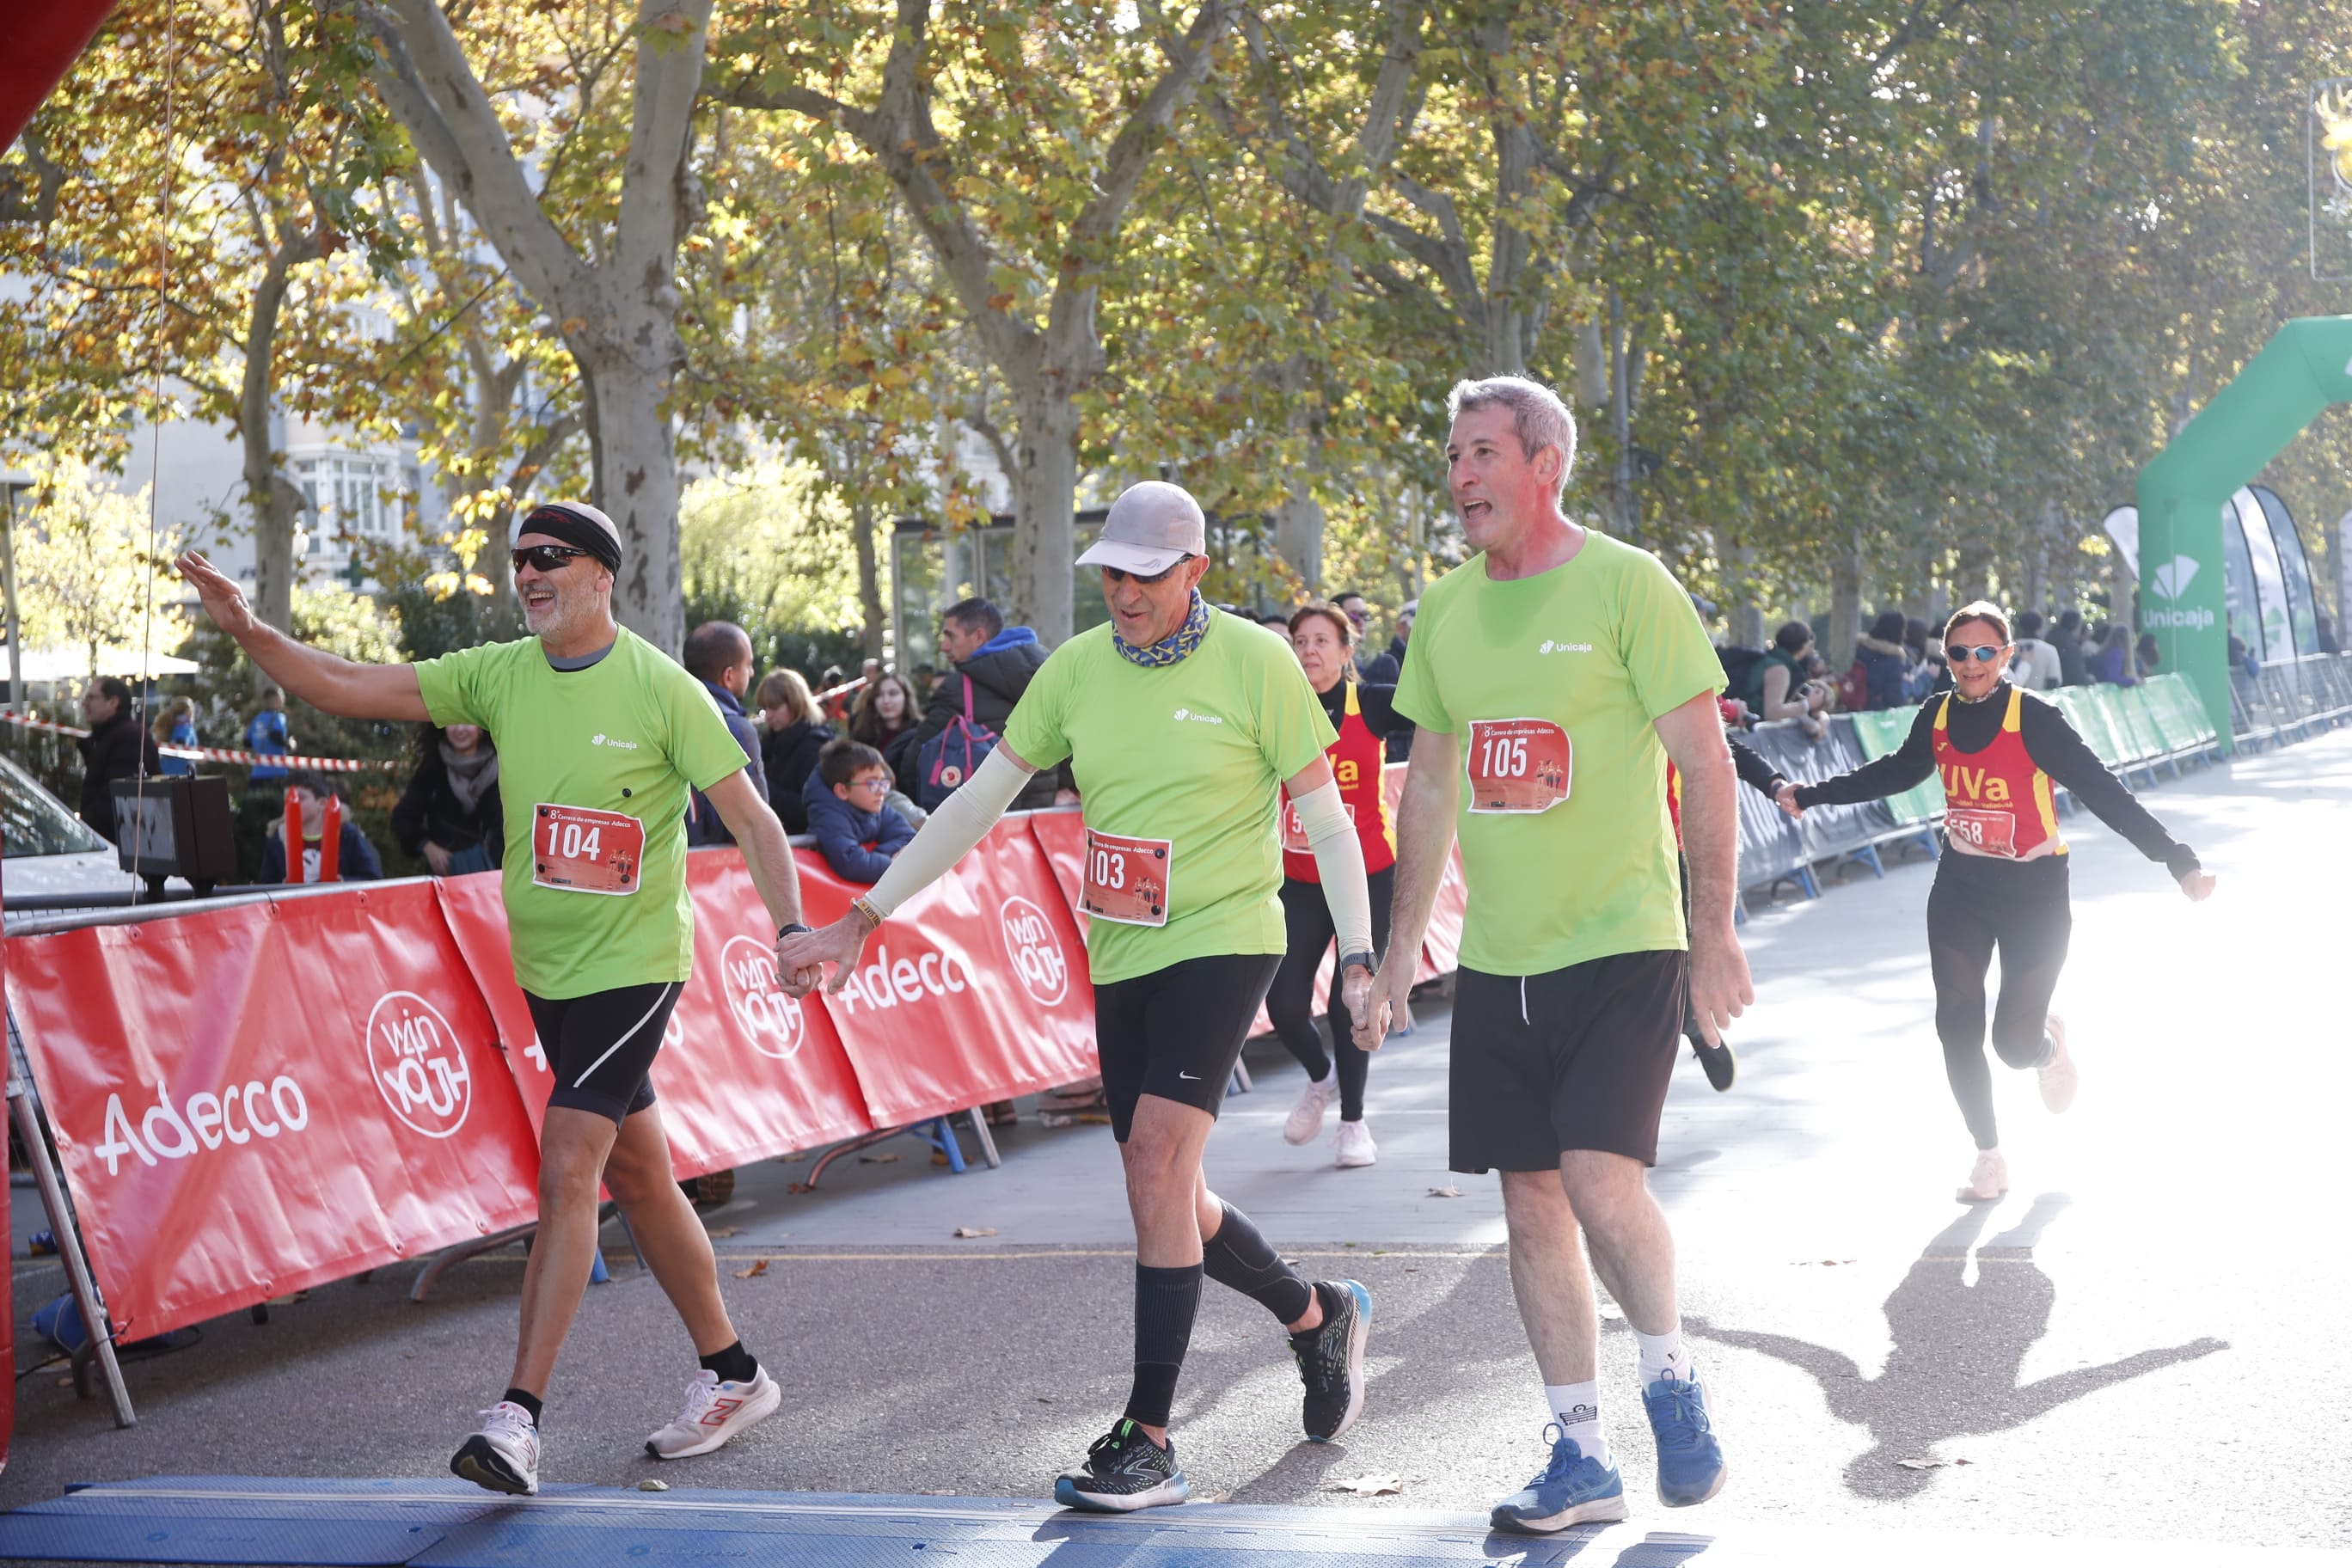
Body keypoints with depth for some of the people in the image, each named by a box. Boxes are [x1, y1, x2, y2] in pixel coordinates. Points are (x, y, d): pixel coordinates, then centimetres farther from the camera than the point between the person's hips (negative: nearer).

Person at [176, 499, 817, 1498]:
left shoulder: (662, 688, -11)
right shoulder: (499, 675, 3)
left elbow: (751, 820, -10)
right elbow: (348, 689, -2)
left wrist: (793, 930, -22)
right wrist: (249, 633, -15)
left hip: (634, 963, -6)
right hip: (547, 967, 6)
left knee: (567, 1168, -16)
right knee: (637, 1177, 14)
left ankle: (518, 1417, -15)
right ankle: (732, 1377, 27)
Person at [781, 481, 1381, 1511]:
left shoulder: (1257, 662, -8)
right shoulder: (1076, 669, 3)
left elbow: (1326, 820, -3)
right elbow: (977, 804, 7)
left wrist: (1358, 955, -12)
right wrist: (863, 919, 3)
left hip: (1222, 942, -5)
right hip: (1121, 960, 6)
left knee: (1157, 1159, -18)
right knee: (1165, 1194, 8)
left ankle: (1148, 1442, -13)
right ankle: (1319, 1317, 35)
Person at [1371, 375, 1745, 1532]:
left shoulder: (1627, 586, -8)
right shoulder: (1445, 609, 9)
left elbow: (1705, 763, -8)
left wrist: (1714, 933, -11)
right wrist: (1399, 947, 16)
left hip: (1622, 946, -6)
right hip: (1497, 960, 6)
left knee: (1600, 1182, -17)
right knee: (1531, 1203, 7)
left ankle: (1671, 1378, 9)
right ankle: (1580, 1458, 17)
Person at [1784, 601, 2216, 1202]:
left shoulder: (2035, 720, -18)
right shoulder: (1938, 718, -2)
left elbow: (2105, 793, -20)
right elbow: (1891, 773, 17)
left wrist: (2177, 861, -26)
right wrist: (1812, 795, 22)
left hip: (2033, 893, -4)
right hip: (1960, 888, 4)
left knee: (2014, 1041, -7)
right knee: (1957, 1029, -3)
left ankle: (2048, 1047, 33)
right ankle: (1989, 1157, 15)